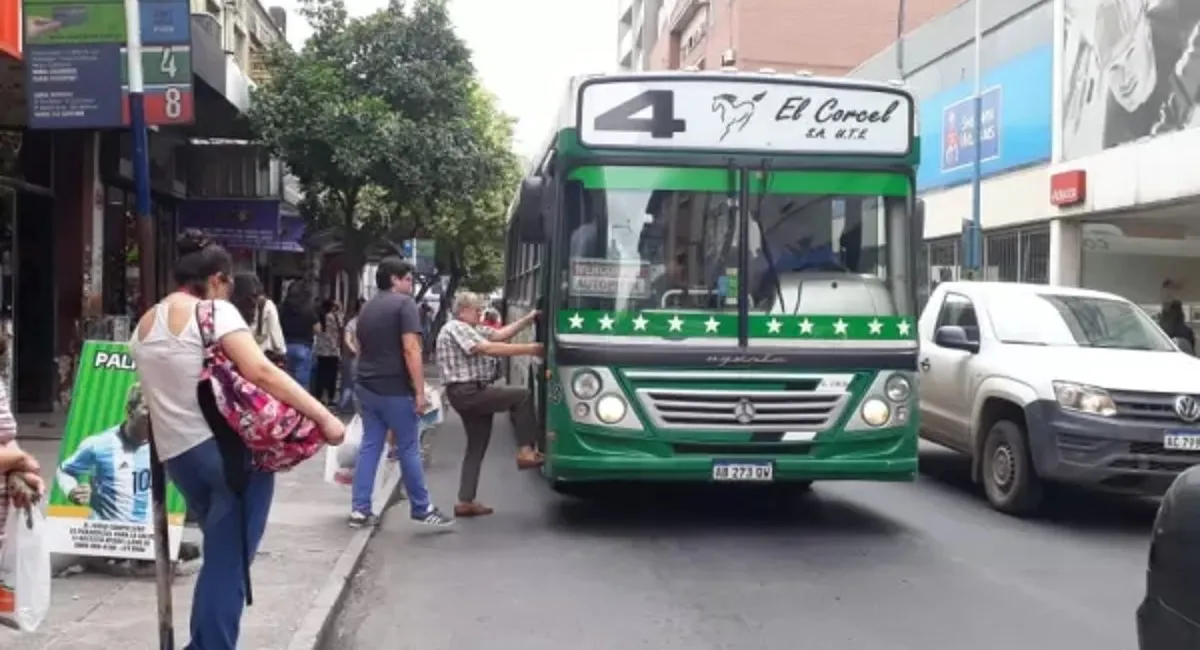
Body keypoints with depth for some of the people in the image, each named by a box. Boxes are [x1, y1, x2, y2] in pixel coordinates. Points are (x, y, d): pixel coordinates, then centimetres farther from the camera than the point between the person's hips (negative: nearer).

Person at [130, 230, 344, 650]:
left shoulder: (144, 325, 14)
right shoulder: (215, 311, -9)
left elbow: (158, 389, 17)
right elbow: (261, 372, -21)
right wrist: (324, 417, -23)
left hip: (177, 453, 8)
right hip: (229, 447, -7)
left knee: (220, 554, 21)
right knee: (228, 561, 0)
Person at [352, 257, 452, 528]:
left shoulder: (367, 307, 15)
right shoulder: (404, 304, -10)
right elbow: (410, 349, -18)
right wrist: (420, 391, -18)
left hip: (366, 388, 7)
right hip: (395, 389, -7)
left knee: (369, 447, 10)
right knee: (409, 449, 2)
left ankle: (360, 509, 8)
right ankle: (422, 509, 11)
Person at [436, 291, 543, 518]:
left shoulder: (472, 329, 21)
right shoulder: (455, 328, -12)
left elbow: (500, 334, 12)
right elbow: (489, 349, -22)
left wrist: (527, 319, 0)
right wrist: (528, 349, -22)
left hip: (472, 393, 11)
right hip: (468, 392, -11)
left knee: (477, 446, 11)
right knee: (521, 396, -11)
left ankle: (465, 501, 13)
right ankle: (525, 452, -8)